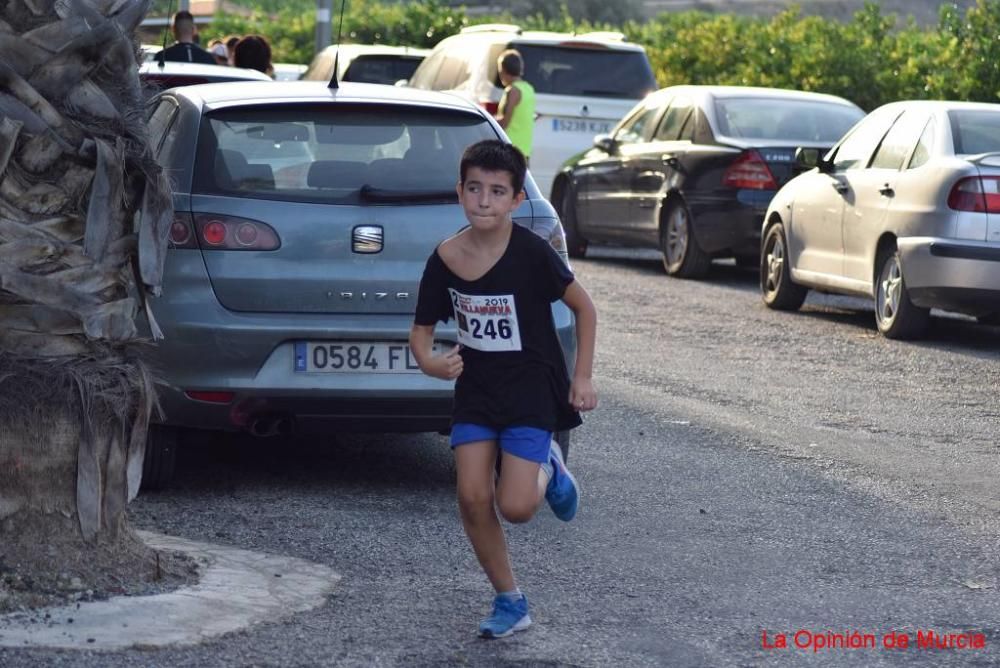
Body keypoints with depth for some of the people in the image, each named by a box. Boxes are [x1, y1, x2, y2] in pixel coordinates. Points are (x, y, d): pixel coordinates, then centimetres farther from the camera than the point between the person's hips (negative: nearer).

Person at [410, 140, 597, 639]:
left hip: (531, 391, -3)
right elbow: (422, 329, 4)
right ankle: (510, 602, 11)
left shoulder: (530, 252, -17)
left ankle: (546, 469, 22)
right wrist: (428, 361, -18)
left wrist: (582, 377, -4)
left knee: (515, 507, -13)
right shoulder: (445, 259, -8)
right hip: (476, 391, 4)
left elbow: (584, 307, -5)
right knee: (472, 498, -6)